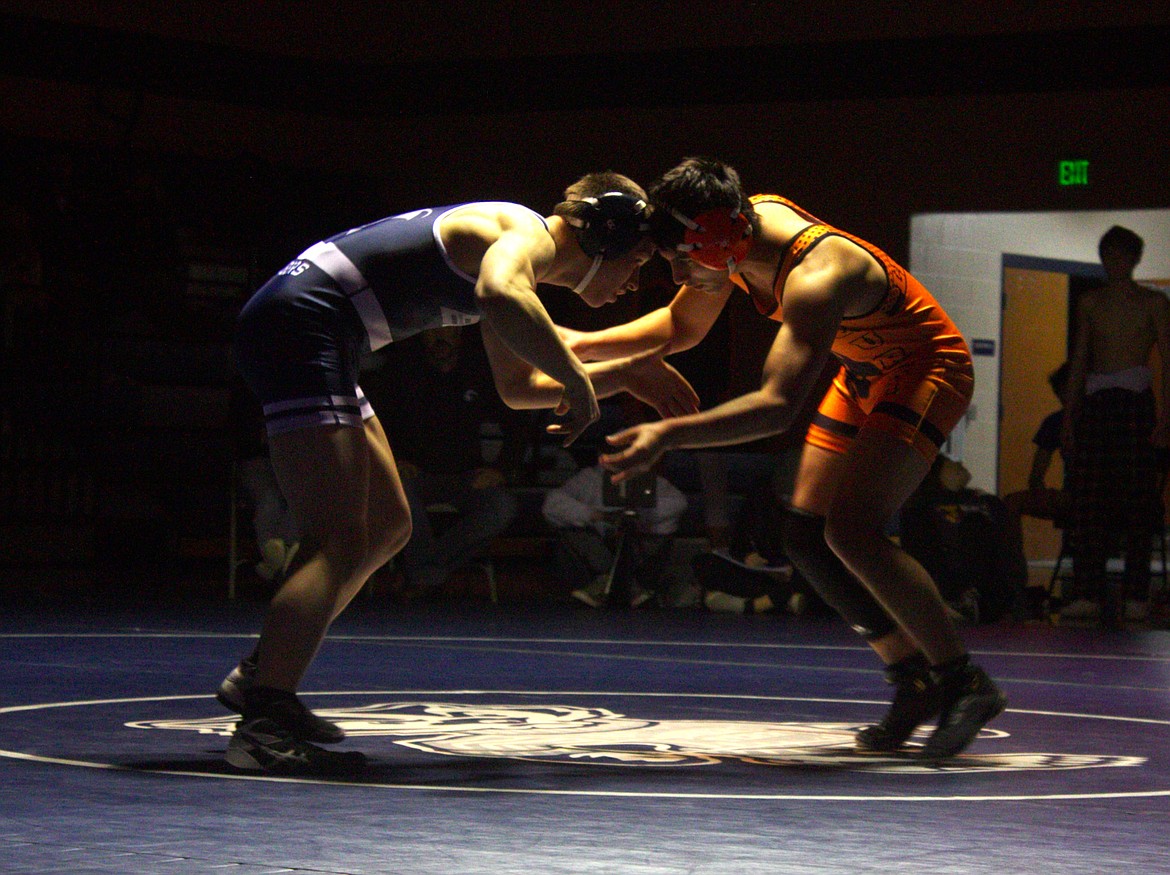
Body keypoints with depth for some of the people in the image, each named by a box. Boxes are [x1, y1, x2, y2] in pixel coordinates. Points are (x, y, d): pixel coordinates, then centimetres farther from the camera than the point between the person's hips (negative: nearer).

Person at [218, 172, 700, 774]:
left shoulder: (521, 249, 23)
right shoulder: (529, 237, -9)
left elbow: (517, 386, 35)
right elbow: (500, 296, -36)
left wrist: (623, 377, 29)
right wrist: (577, 383, -26)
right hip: (300, 323, -11)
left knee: (387, 525, 18)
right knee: (340, 543, -18)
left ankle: (261, 678, 22)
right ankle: (263, 728, -27)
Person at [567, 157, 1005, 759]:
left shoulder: (816, 274, -36)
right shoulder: (742, 230, -10)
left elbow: (778, 404, -47)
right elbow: (680, 327, 8)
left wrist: (670, 434, -56)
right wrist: (585, 345, -6)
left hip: (925, 370, -9)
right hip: (861, 373, 9)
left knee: (850, 530, -24)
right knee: (806, 536, 3)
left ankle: (966, 682, -14)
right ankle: (914, 681, 13)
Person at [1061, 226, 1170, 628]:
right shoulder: (1090, 302, 15)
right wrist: (1069, 415, 10)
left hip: (1136, 403, -3)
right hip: (1095, 406, 3)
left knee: (1136, 497, -6)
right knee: (1089, 498, -3)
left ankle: (1135, 593, -4)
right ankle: (1091, 589, 0)